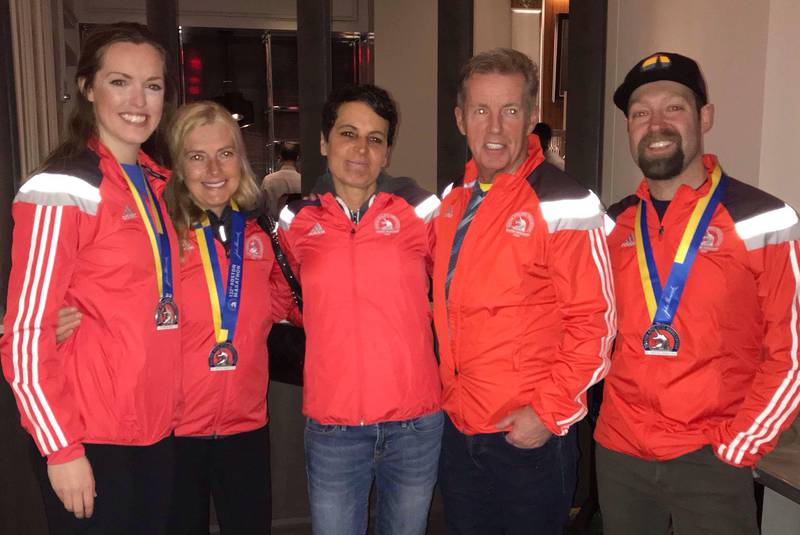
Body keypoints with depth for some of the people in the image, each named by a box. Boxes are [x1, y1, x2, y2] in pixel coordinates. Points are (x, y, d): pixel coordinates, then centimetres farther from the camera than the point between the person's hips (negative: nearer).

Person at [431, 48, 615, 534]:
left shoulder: (564, 204, -14)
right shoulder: (452, 202, 5)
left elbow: (595, 321, -14)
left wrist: (549, 412, -15)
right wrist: (450, 395, 8)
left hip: (531, 437, -6)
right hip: (457, 428, 6)